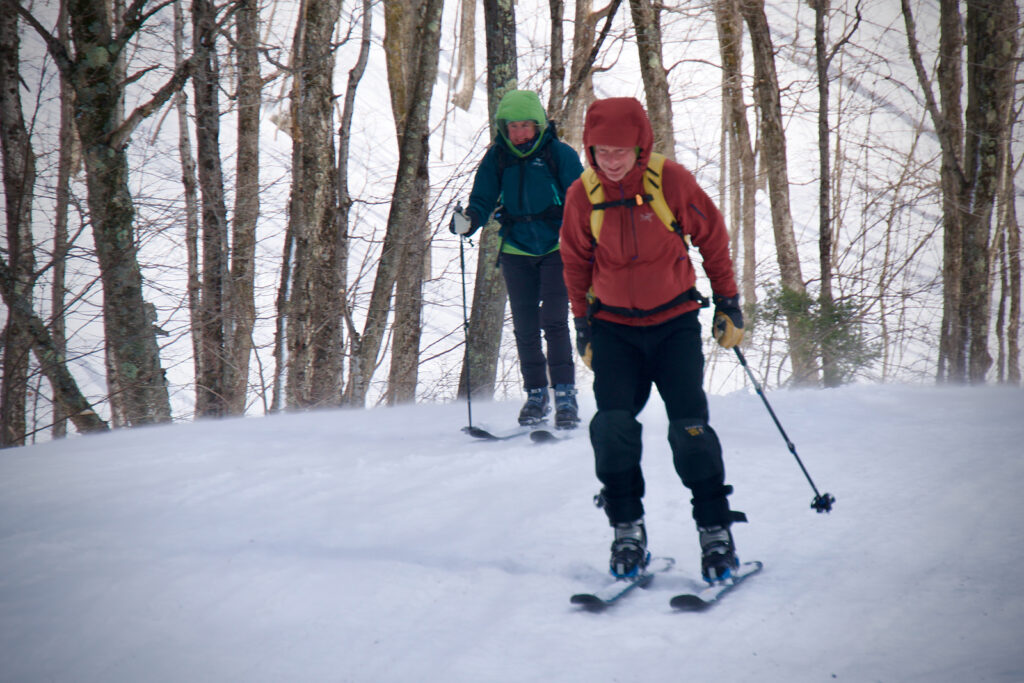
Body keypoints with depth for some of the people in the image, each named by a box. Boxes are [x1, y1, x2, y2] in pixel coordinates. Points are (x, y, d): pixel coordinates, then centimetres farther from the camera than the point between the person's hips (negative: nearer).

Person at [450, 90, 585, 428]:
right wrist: (468, 220, -19)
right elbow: (483, 200, 3)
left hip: (556, 247, -3)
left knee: (553, 321, -13)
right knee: (525, 327, 7)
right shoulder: (497, 157, 0)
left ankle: (565, 395, -9)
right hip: (516, 250, 3)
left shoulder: (559, 153, -8)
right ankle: (536, 394, 21)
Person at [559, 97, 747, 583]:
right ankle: (628, 531, 1)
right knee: (613, 425, -13)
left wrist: (728, 303, 6)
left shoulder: (672, 181, -11)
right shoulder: (582, 196, -5)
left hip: (675, 321, -1)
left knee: (689, 425, -10)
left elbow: (712, 237, 3)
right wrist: (583, 324, 13)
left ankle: (715, 531, 3)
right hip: (614, 327, 2)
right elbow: (576, 262, 11)